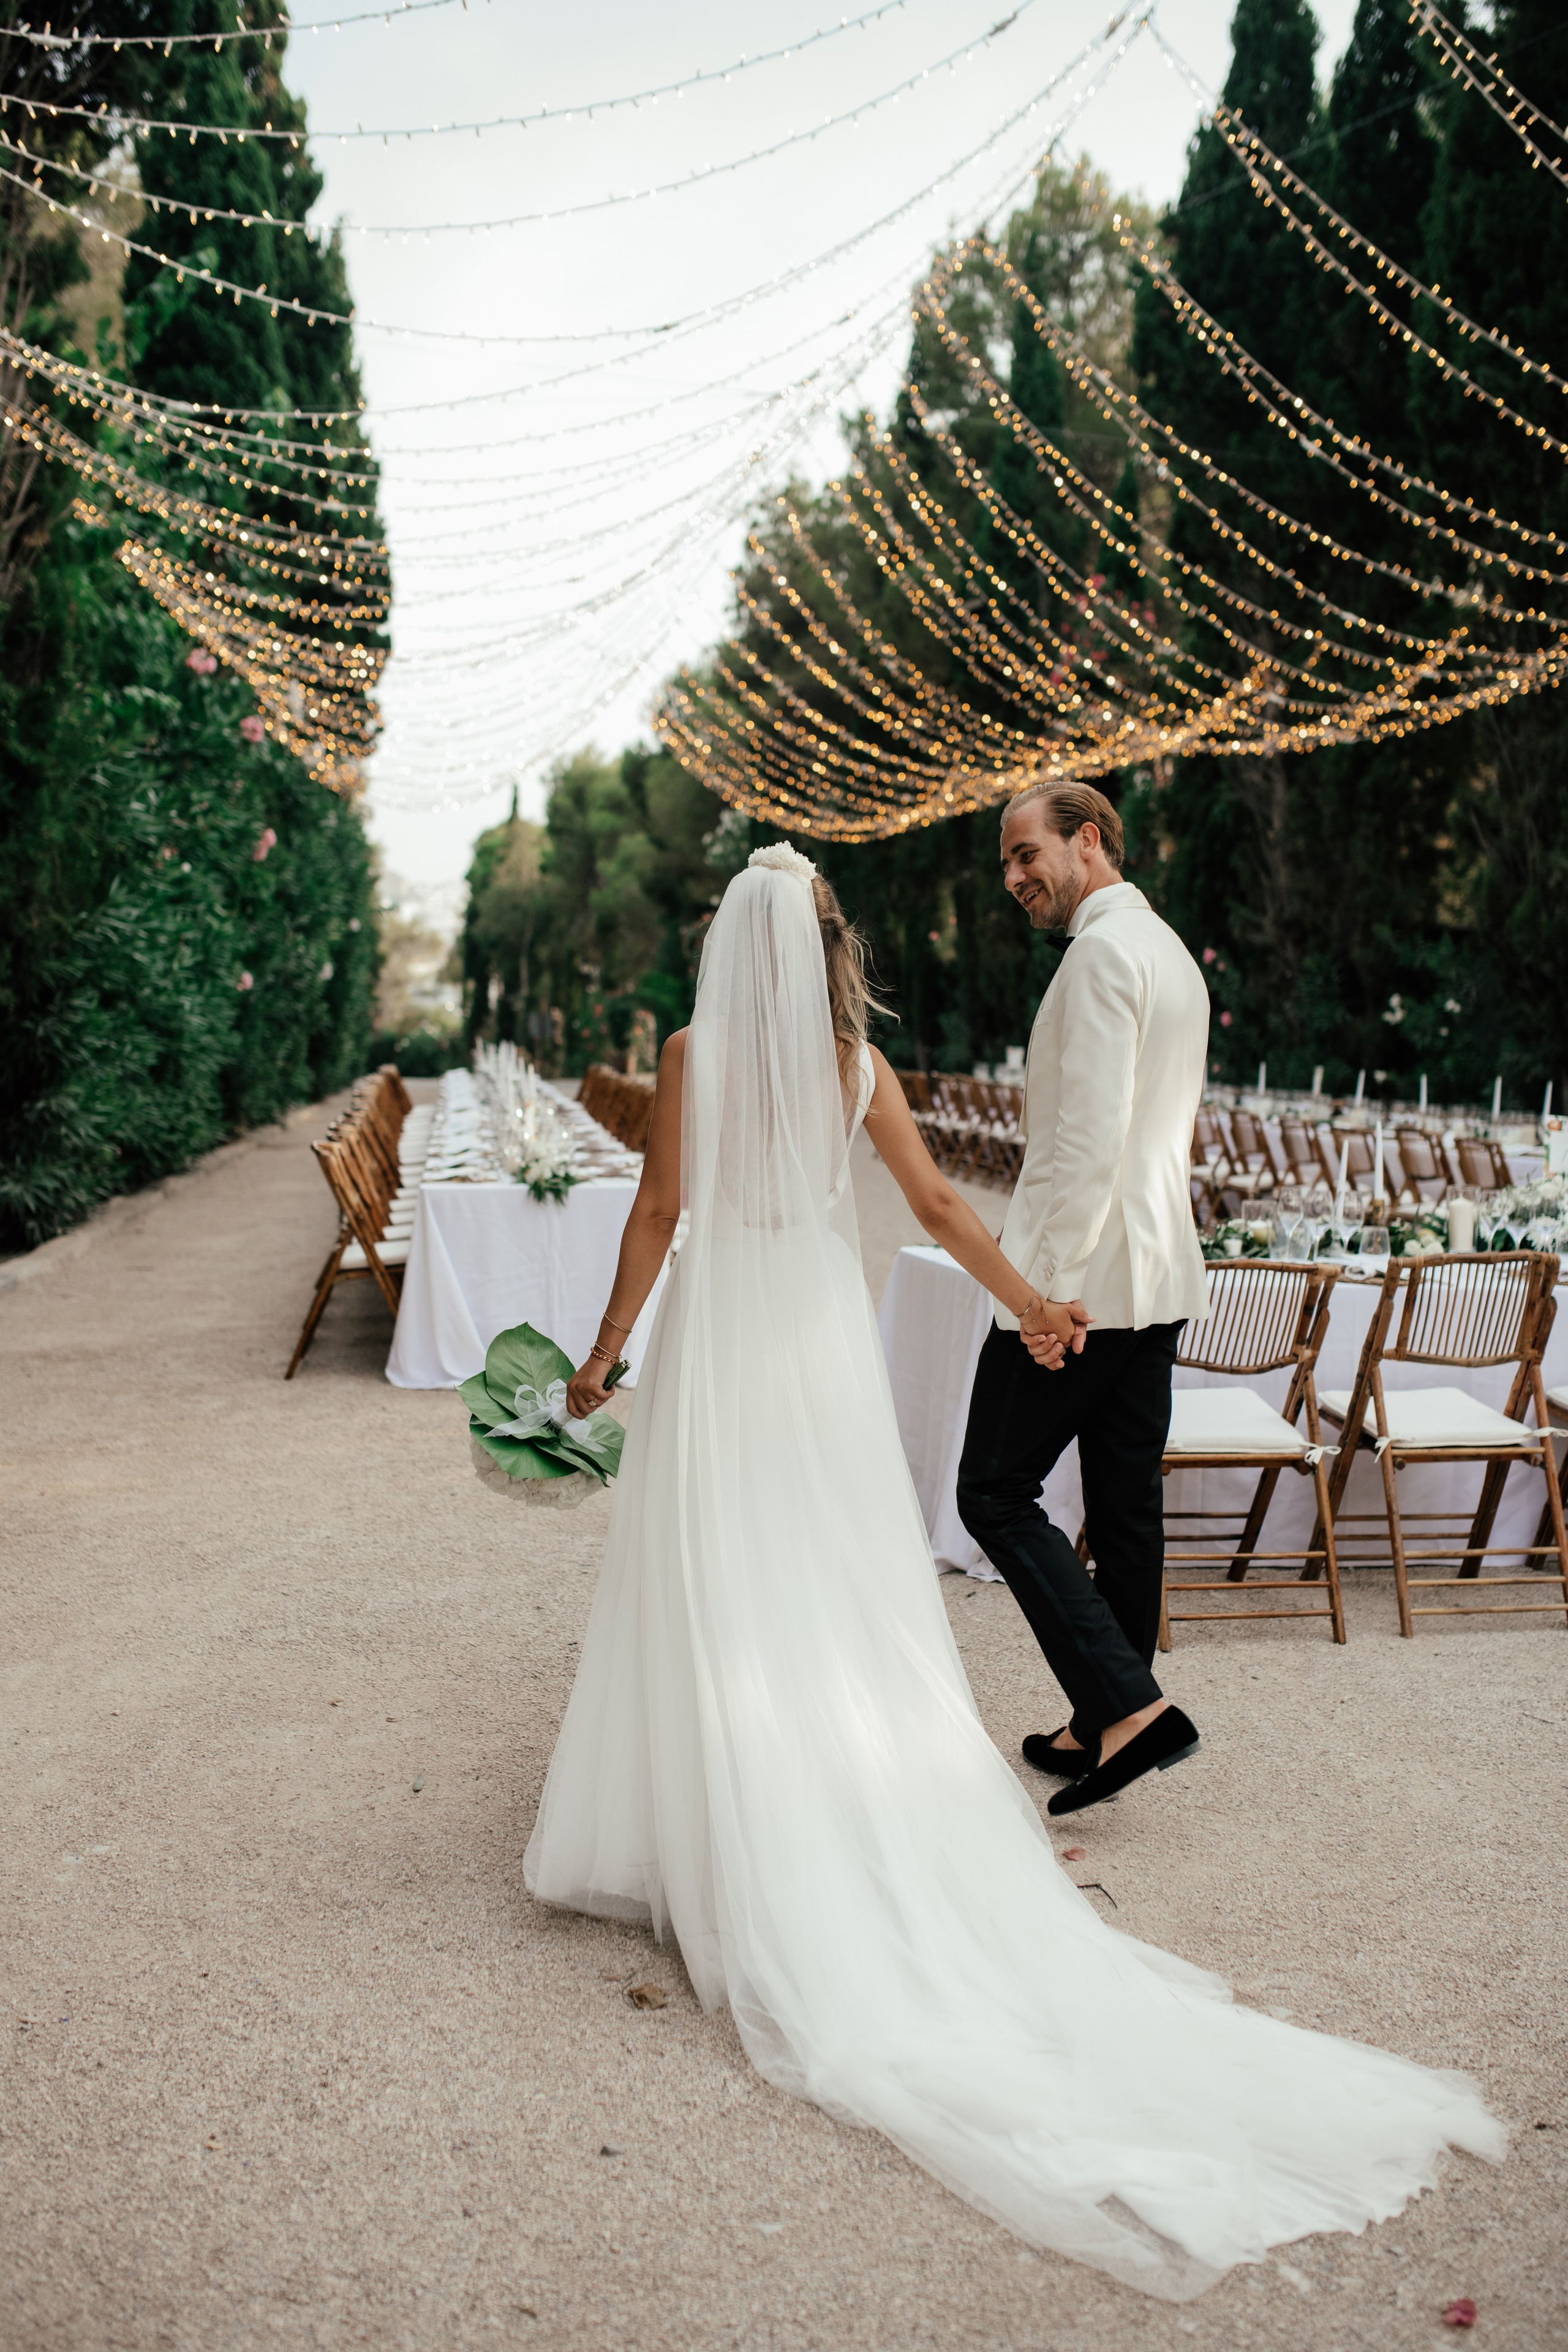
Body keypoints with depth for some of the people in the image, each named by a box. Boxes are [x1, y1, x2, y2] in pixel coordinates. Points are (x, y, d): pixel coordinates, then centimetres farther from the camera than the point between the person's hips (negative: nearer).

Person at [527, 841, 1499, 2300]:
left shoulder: (691, 1054, -7)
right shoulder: (857, 1061, 0)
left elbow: (657, 1213, -6)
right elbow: (935, 1205, 1)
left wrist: (605, 1349, 4)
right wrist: (1026, 1304, 13)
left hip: (715, 1343, -2)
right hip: (821, 1341, 3)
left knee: (721, 1605, 6)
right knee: (850, 1605, 11)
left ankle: (749, 1880, 14)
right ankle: (883, 1859, 19)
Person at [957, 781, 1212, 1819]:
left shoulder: (1105, 951, -13)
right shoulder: (1174, 953, 18)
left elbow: (1090, 1134, -22)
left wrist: (1048, 1281, -21)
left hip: (1082, 1278, -10)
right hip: (1158, 1276, 10)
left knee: (996, 1492, -2)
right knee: (1127, 1501, 13)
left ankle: (1127, 1704, -6)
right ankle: (1115, 1723, 22)